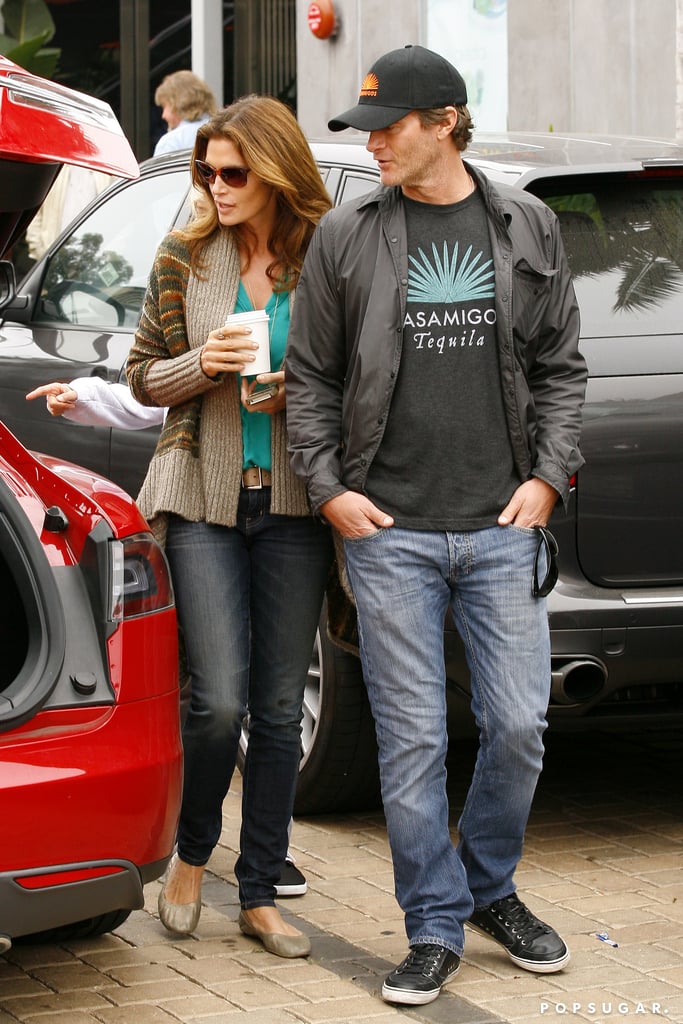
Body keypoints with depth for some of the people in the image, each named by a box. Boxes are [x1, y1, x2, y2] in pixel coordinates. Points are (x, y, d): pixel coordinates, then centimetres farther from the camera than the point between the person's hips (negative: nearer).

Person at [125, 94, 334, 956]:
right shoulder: (186, 258, 2)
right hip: (205, 497, -1)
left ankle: (260, 894, 17)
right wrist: (202, 365, -12)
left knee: (279, 708, 5)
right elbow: (143, 374, 8)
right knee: (220, 699, -10)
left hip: (294, 504, 1)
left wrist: (299, 389, -12)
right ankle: (192, 853, 17)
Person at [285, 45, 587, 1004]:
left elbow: (561, 366, 12)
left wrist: (548, 474, 1)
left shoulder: (527, 227, 7)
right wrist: (328, 487, -2)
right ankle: (435, 926, 14)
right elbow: (309, 377, 7)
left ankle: (492, 888, 26)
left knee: (519, 725, 3)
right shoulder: (345, 236, 3)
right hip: (389, 531, -1)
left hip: (502, 528, 1)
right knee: (412, 741, 1)